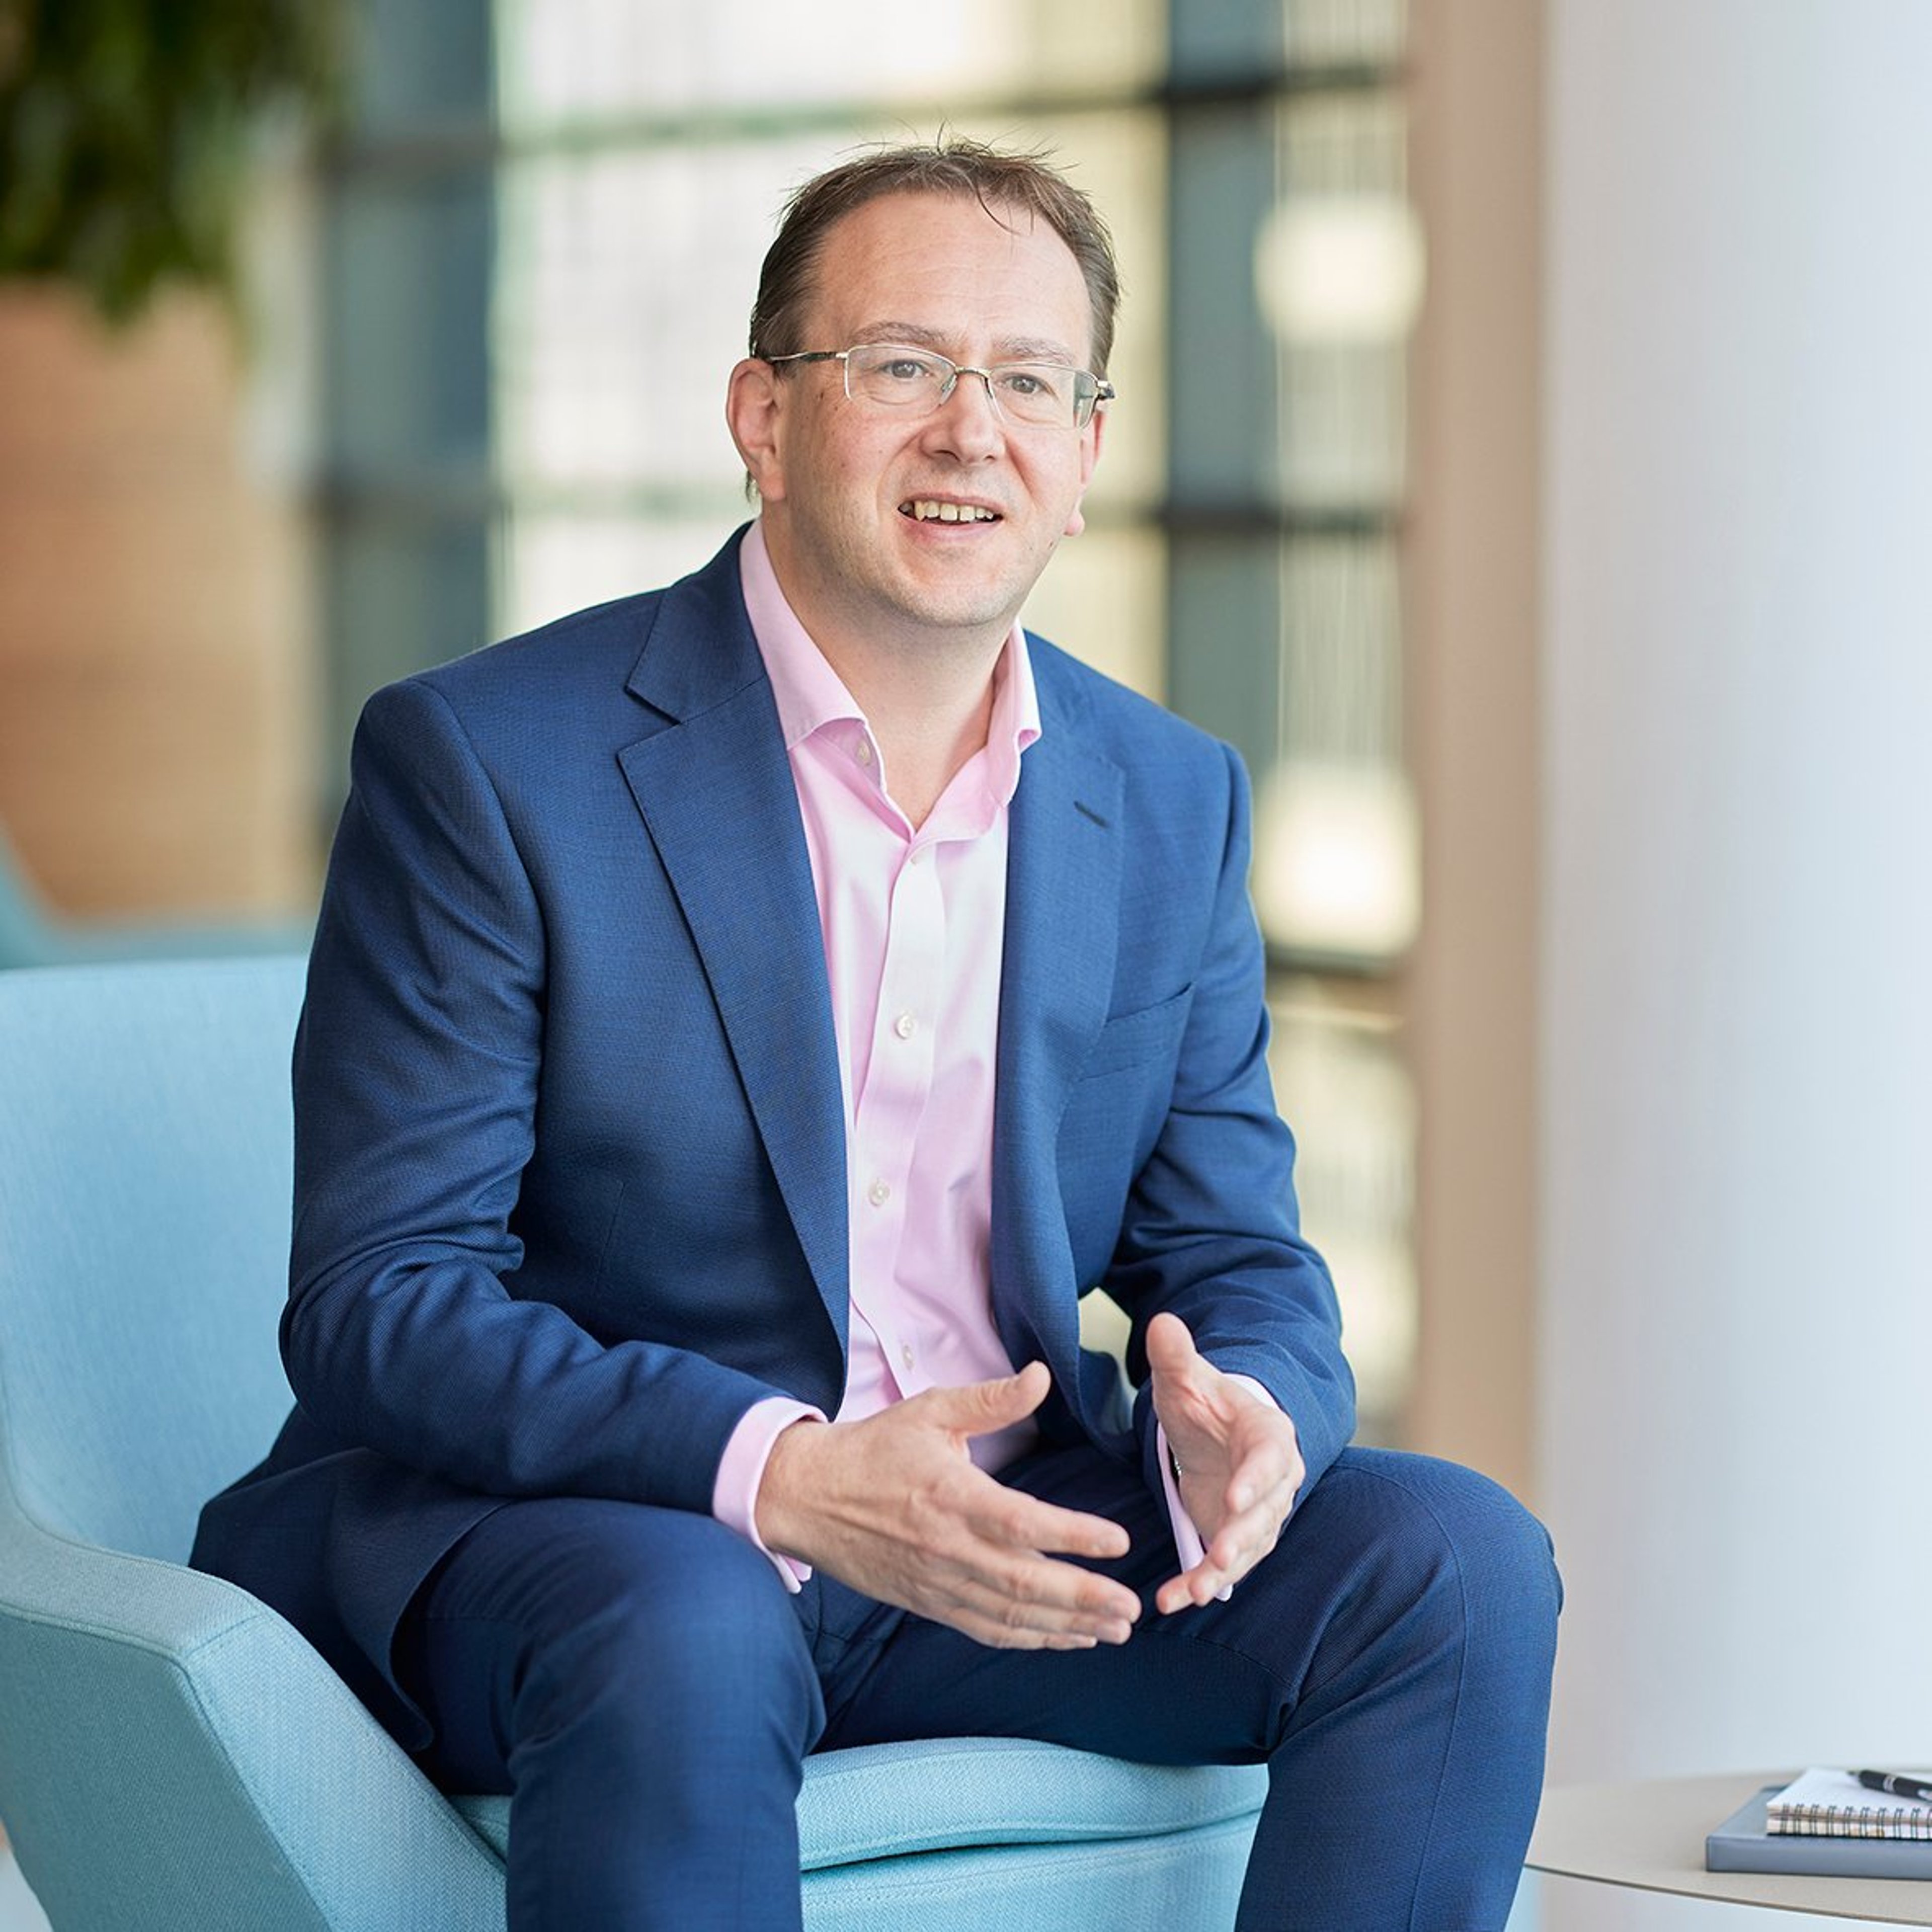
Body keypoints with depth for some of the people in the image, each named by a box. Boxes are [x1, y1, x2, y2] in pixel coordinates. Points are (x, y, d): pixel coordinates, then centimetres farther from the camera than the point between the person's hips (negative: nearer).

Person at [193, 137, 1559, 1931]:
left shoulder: (1174, 807, 7)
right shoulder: (482, 762, -9)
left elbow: (1236, 1263, 9)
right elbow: (377, 1301, -13)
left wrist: (1243, 1424, -18)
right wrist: (779, 1476, -28)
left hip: (1002, 1525, 5)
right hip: (534, 1522, -5)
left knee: (1458, 1561, -15)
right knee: (684, 1646, -38)